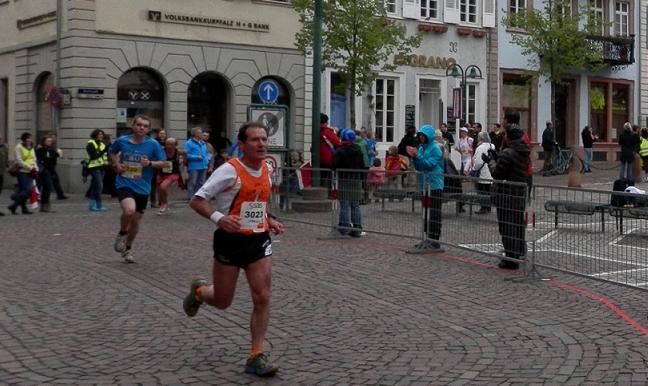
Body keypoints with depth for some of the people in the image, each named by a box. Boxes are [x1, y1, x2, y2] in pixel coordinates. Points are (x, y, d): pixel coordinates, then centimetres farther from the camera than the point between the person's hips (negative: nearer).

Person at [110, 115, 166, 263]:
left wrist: (150, 163, -19)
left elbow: (163, 163, -2)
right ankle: (122, 233, 2)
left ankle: (127, 249, 36)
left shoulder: (153, 144, -7)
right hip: (124, 184, -2)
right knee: (129, 210, -30)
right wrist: (117, 164, 0)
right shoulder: (122, 141, -4)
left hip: (142, 188, 2)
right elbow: (112, 152, 18)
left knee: (136, 220, 11)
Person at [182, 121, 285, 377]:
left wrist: (270, 221, 7)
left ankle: (256, 357, 2)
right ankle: (198, 291, 44)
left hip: (259, 240, 5)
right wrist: (218, 218, -32)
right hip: (230, 239, -5)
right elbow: (196, 201, -15)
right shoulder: (230, 170, -15)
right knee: (222, 301, 8)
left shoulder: (267, 170, 6)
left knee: (262, 298, -6)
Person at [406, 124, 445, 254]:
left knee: (434, 214, -7)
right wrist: (414, 157, -2)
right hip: (425, 185, 8)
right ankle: (428, 239, 19)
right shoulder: (421, 147, 13)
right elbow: (419, 167, 13)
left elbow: (429, 164, -19)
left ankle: (434, 242, -6)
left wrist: (417, 156, -23)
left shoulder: (435, 148, -10)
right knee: (427, 213, 12)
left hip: (435, 185, -8)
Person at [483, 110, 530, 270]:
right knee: (518, 223, 19)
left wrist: (490, 161, 2)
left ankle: (511, 258, -1)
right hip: (521, 191, 9)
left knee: (507, 226, -3)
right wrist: (496, 158, 19)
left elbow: (497, 173, -16)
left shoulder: (508, 153, -19)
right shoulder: (524, 151, 8)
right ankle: (519, 252, 29)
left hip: (506, 194, -8)